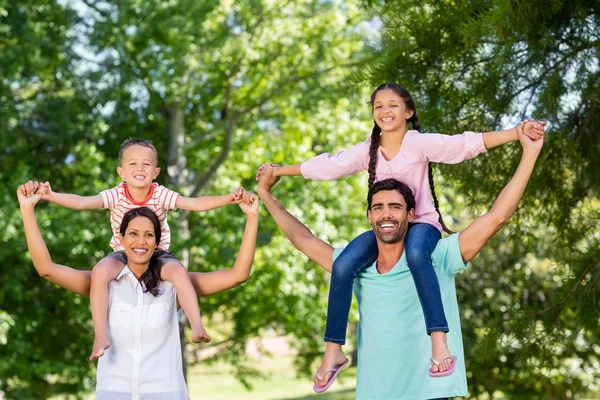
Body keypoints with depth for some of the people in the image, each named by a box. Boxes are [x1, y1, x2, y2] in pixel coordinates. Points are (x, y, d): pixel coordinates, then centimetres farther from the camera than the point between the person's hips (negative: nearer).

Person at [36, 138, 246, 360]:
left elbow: (195, 203, -20)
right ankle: (100, 336, -27)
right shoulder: (116, 196, -12)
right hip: (123, 254, 0)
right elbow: (82, 202, -24)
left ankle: (197, 327, -32)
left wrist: (226, 199, -34)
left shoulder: (161, 195, -11)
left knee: (178, 271, -32)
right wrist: (51, 197, -39)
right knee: (99, 272, -30)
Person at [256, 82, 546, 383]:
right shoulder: (366, 151, 6)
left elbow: (464, 144, -17)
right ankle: (333, 350, -12)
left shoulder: (420, 143, -7)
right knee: (342, 267, -22)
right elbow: (326, 166, 12)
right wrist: (279, 171, 17)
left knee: (415, 254, -41)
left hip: (422, 222, -4)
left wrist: (518, 133, -29)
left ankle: (439, 339, -43)